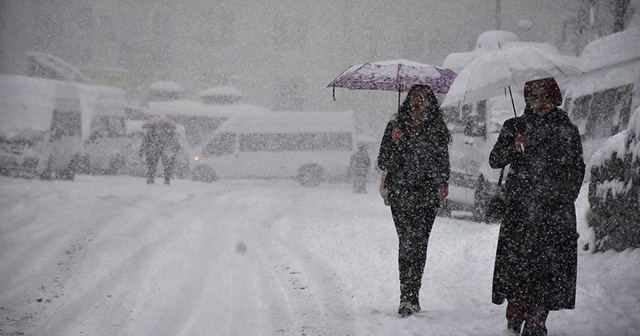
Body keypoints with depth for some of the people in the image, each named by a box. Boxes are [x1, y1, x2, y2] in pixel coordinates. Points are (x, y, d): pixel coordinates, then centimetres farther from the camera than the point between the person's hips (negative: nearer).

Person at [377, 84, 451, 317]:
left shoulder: (437, 129, 9)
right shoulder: (396, 126, 5)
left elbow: (443, 161, 17)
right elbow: (383, 163, 3)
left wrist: (442, 184, 1)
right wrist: (394, 141, -13)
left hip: (427, 195, 1)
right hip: (401, 194, -1)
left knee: (419, 243, -2)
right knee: (407, 241, -12)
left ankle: (410, 298, 8)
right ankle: (409, 298, -12)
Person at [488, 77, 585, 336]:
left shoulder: (567, 130, 10)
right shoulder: (515, 127, 9)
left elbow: (577, 169, 16)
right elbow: (494, 161, 1)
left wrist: (567, 198, 7)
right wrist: (513, 147, -17)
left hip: (556, 210, 0)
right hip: (521, 208, 0)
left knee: (550, 264, -5)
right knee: (516, 262, -8)